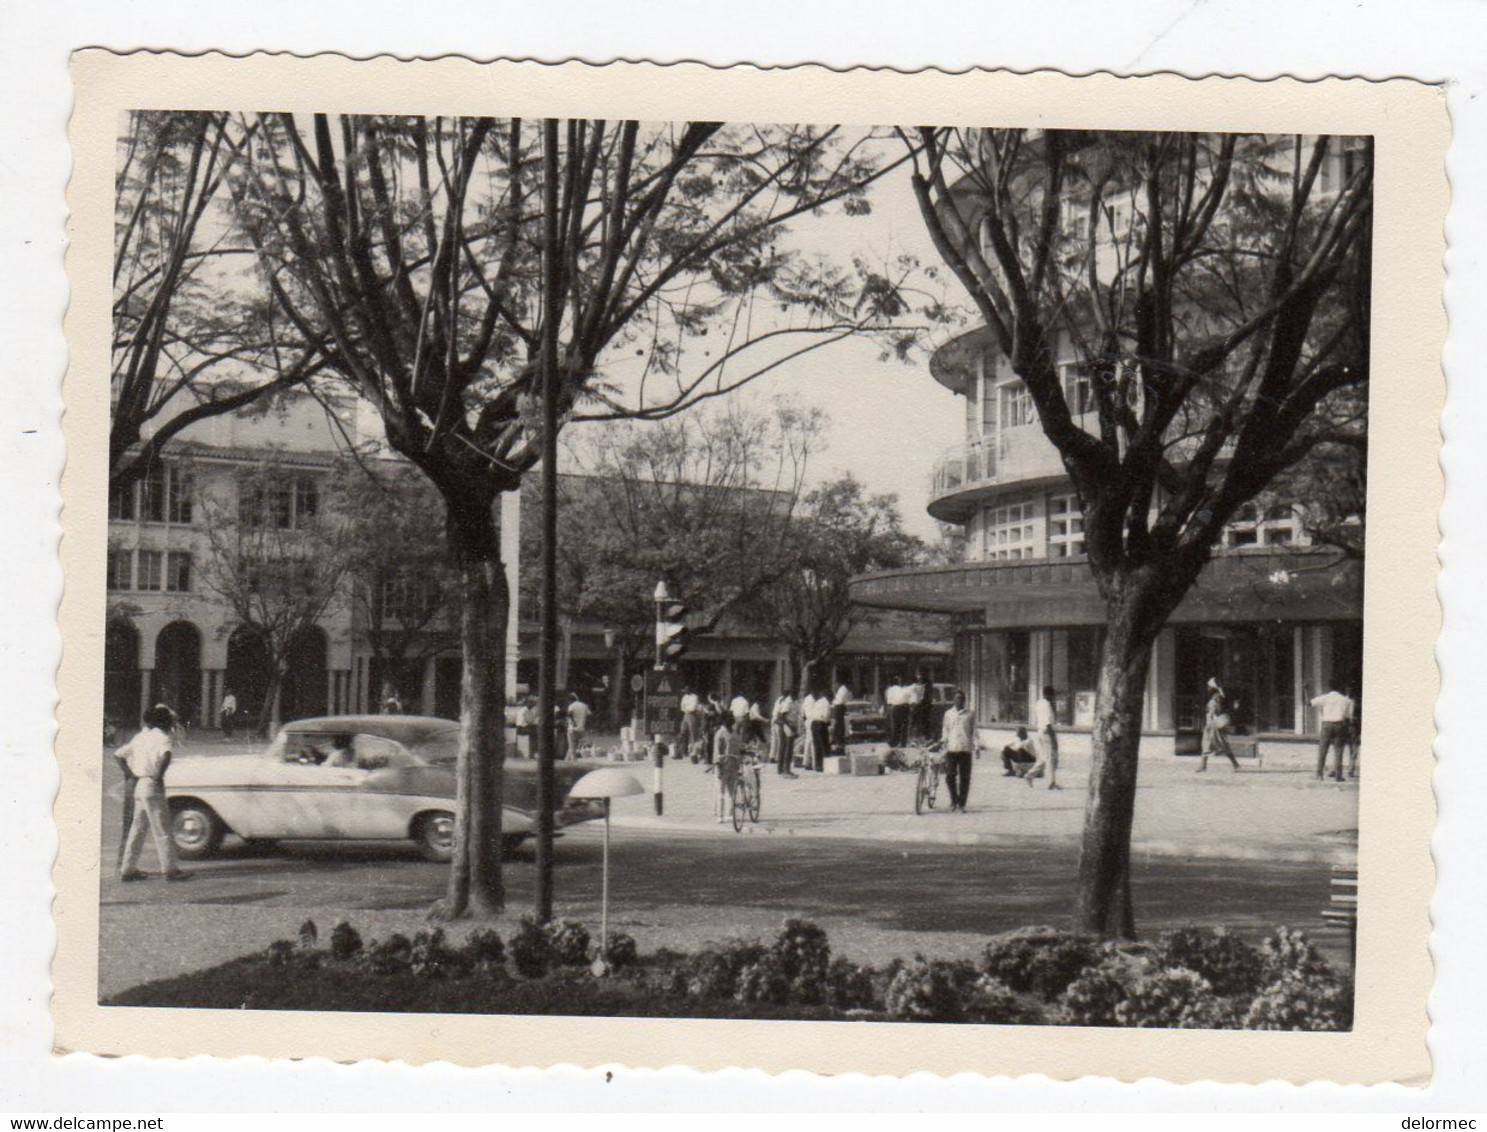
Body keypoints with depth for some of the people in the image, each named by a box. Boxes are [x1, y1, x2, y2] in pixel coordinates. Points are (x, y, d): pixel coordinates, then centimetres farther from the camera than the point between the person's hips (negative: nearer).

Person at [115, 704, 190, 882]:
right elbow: (166, 754, -30)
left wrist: (129, 773, 12)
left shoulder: (140, 737, 15)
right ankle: (169, 868, 0)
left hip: (139, 786, 8)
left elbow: (118, 754, 18)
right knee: (161, 829, -3)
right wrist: (160, 775, -19)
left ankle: (128, 868, 13)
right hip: (152, 786, -8)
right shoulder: (161, 736, -9)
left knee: (137, 829, 12)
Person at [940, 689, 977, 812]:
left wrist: (976, 747, 1)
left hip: (965, 749, -1)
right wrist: (943, 742, 3)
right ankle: (954, 800, 13)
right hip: (951, 748, 1)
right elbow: (945, 730, 16)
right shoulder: (948, 713, 11)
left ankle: (961, 804, 8)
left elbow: (974, 731, 9)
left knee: (964, 778, 0)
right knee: (950, 776, -7)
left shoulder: (970, 714, 8)